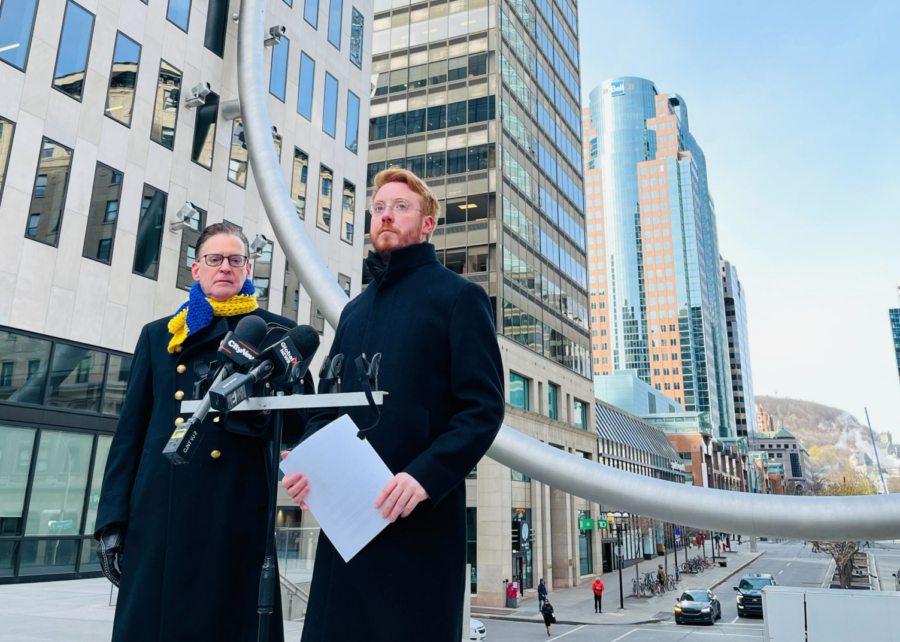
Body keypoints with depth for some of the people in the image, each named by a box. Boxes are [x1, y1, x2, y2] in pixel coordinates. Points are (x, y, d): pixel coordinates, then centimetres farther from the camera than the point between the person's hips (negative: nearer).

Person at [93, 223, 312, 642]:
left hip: (238, 520, -2)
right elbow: (130, 431, 12)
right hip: (158, 515, 2)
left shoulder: (276, 333, 9)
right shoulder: (158, 335, 16)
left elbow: (301, 422, 4)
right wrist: (113, 519, 5)